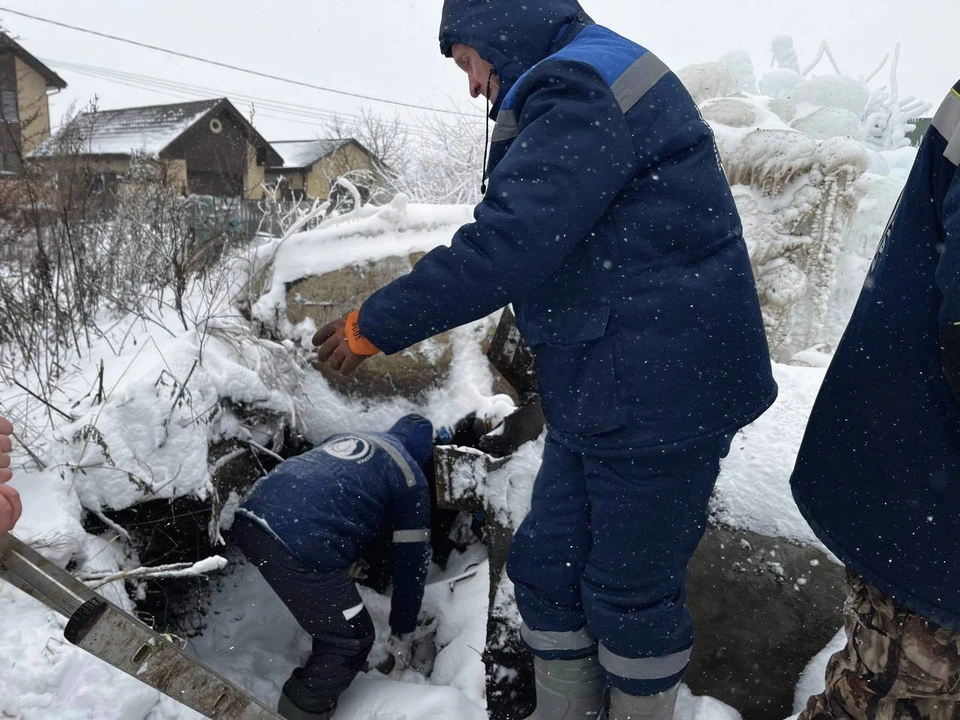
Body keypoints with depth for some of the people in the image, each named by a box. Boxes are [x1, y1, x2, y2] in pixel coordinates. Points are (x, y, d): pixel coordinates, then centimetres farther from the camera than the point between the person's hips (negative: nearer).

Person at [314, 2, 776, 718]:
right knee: (547, 571, 16)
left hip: (658, 396, -10)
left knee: (630, 591, 8)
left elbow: (503, 247, -24)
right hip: (602, 391, 10)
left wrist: (373, 326, -15)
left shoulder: (583, 91, -16)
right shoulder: (591, 86, 18)